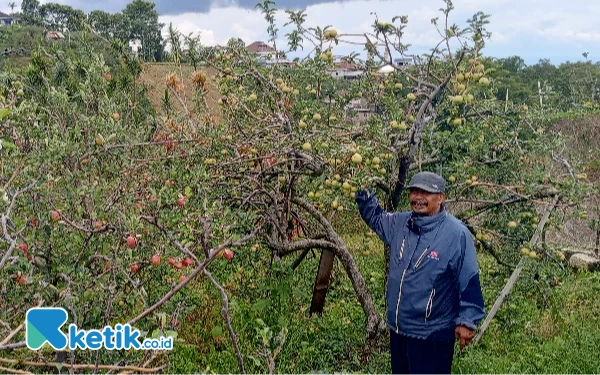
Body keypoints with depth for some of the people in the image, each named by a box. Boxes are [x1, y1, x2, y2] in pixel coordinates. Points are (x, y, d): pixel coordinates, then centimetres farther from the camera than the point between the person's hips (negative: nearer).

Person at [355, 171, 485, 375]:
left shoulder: (457, 234, -18)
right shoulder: (399, 223, 1)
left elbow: (469, 280, -13)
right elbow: (376, 217, 21)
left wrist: (467, 320, -10)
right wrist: (365, 196, 3)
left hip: (432, 336, -7)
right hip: (398, 329, 7)